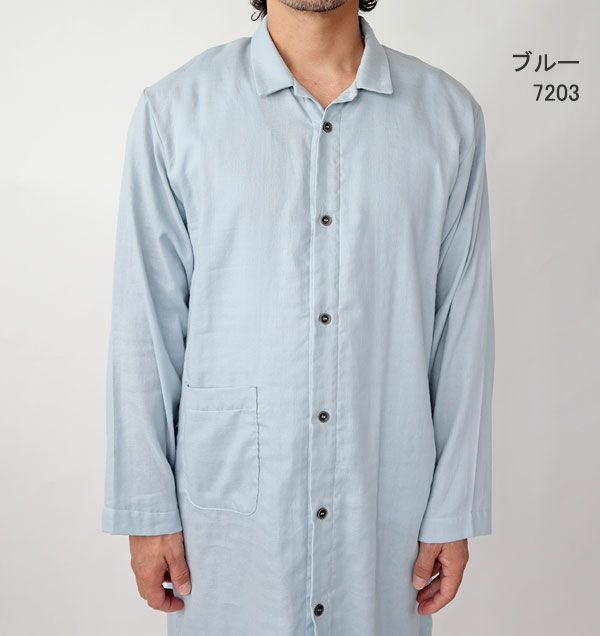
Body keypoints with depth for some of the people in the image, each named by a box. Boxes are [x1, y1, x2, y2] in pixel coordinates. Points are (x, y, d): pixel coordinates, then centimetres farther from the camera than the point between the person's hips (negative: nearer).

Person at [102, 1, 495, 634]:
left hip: (387, 500, 2)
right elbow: (146, 324, -3)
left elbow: (462, 326, 0)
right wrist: (147, 509, -1)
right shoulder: (172, 110, -4)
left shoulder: (449, 113, -1)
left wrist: (455, 510, 2)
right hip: (228, 492, -1)